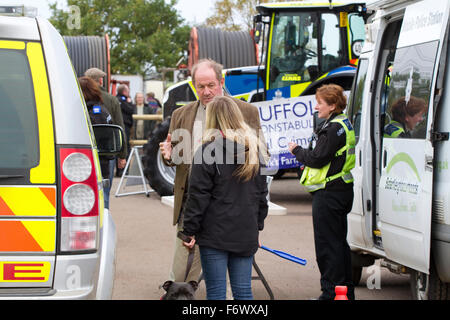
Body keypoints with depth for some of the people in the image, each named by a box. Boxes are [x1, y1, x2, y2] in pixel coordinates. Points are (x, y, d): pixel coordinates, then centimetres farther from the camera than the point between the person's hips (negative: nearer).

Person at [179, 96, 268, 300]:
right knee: (243, 291, 8)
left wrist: (190, 230, -4)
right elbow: (262, 193, 16)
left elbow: (198, 196, -10)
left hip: (215, 233, -5)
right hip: (246, 233, 5)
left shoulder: (208, 151, -10)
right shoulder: (254, 150, 9)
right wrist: (258, 226, 24)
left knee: (216, 291, 0)